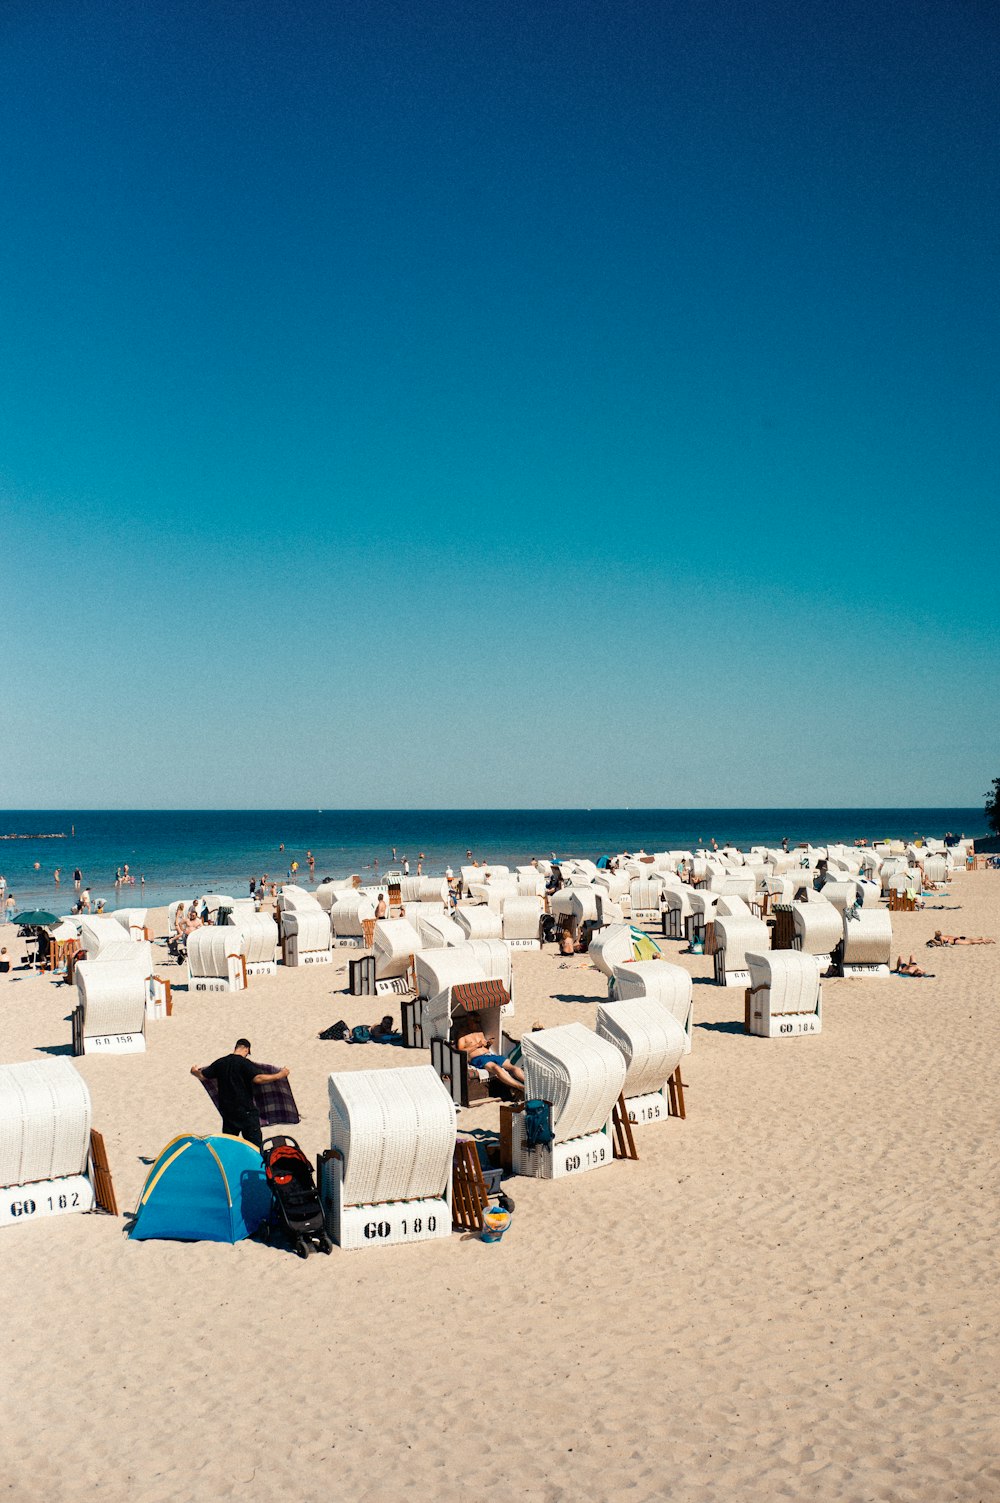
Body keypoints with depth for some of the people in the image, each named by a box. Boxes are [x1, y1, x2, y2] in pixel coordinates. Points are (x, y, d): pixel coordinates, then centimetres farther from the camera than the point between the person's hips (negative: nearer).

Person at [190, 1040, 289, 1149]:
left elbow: (202, 1076, 12)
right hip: (246, 1111, -5)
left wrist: (195, 1071, 34)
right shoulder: (244, 1063, -11)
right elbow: (257, 1079, -23)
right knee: (255, 1145, -1)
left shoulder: (219, 1063, 5)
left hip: (227, 1111, 5)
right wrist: (279, 1075, -17)